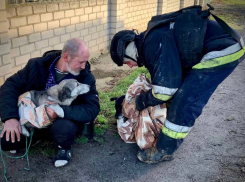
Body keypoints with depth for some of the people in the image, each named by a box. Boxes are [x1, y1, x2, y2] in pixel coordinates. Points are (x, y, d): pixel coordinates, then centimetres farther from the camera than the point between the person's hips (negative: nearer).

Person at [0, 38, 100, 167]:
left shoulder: (86, 77, -16)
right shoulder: (37, 65, -13)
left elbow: (92, 109, -22)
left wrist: (62, 111, -36)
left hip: (65, 121, -2)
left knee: (63, 128, -37)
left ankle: (64, 146, 0)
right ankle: (37, 136, 15)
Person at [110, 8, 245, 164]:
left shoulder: (154, 43, -22)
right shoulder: (149, 40, 11)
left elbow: (165, 88, -23)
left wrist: (143, 101, -3)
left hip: (225, 50, -10)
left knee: (185, 102, -10)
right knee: (181, 91, 16)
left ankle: (165, 151, 4)